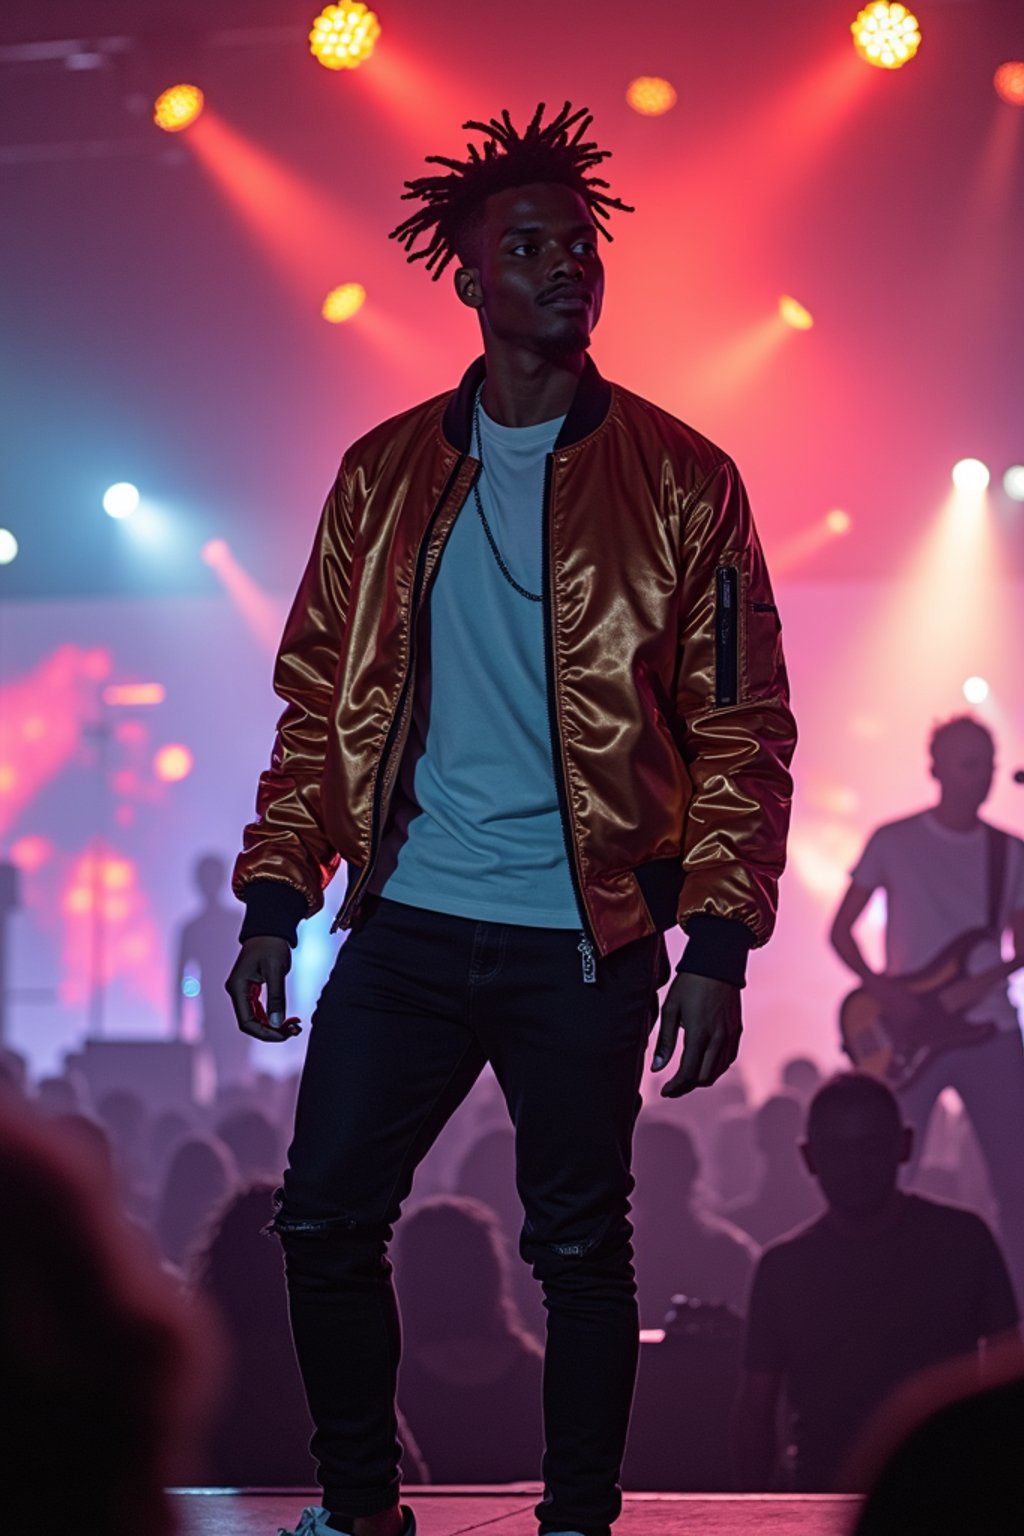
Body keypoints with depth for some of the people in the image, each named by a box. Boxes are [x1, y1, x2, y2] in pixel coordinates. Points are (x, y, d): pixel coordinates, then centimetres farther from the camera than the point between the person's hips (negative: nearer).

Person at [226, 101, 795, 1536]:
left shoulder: (680, 483, -2)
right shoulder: (386, 474, 6)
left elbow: (743, 730, -2)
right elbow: (318, 700, 10)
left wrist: (717, 945, -9)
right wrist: (276, 898, 3)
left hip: (584, 944, -3)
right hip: (408, 925, 3)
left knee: (581, 1248, 6)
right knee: (326, 1218, 4)